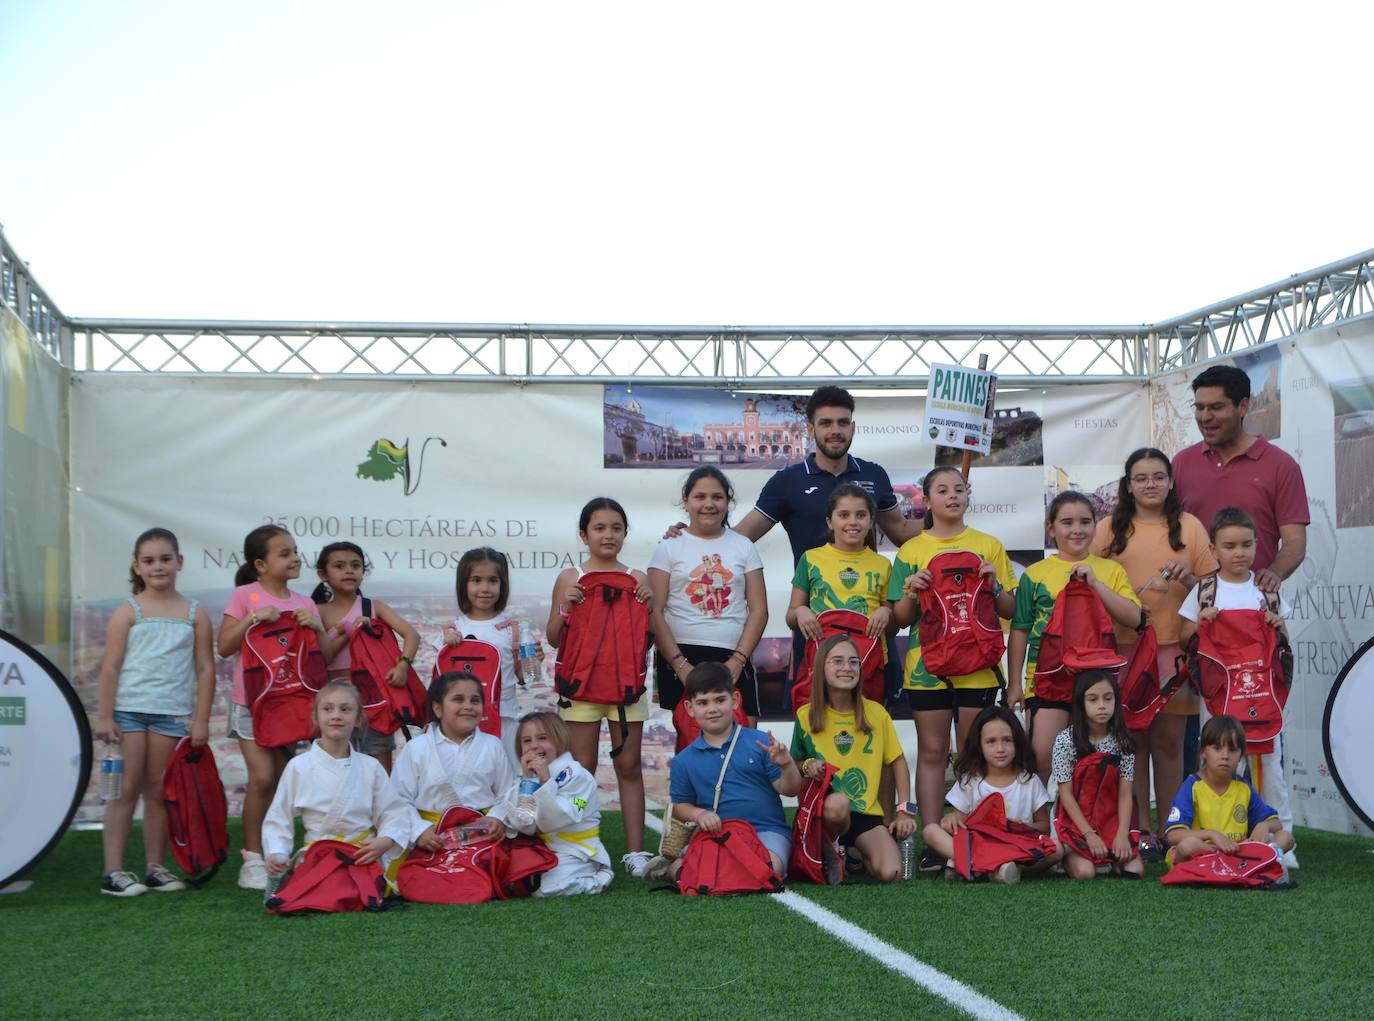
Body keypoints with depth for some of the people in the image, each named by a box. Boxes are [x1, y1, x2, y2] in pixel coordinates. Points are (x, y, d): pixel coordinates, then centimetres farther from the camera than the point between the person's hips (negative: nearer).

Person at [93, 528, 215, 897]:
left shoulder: (195, 613, 7)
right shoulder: (128, 611, 2)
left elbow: (205, 668, 5)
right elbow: (110, 666, -1)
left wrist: (201, 720, 0)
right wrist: (104, 717, -6)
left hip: (172, 713, 2)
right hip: (129, 710, -2)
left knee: (159, 791, 6)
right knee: (126, 789, -2)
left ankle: (155, 867, 14)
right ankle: (113, 871, 0)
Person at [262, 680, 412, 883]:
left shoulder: (370, 767, 4)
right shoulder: (298, 767, 0)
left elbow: (393, 813, 4)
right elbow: (279, 819, 5)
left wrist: (385, 842, -15)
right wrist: (276, 853, -10)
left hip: (364, 856, 1)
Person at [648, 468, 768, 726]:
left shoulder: (743, 547, 12)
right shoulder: (669, 548, 6)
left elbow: (759, 610, 7)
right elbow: (655, 612, -1)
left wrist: (738, 660, -6)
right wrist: (680, 664, -10)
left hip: (733, 659, 1)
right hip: (680, 658, -1)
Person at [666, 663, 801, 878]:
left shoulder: (760, 742, 2)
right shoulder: (683, 761, 9)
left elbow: (789, 790, 2)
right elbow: (680, 804, 14)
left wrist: (787, 765, -19)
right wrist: (699, 814, -7)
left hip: (766, 829, -1)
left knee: (769, 868, -32)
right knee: (680, 869, -25)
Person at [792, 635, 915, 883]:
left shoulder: (876, 713, 1)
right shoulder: (806, 715, -1)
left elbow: (898, 761, 10)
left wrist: (904, 810, 1)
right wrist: (807, 767, -13)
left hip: (866, 812, 1)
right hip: (823, 807, -1)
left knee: (890, 873, -23)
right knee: (838, 802, -39)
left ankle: (860, 852, 13)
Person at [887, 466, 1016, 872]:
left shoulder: (989, 546, 9)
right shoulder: (911, 551, 8)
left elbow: (1010, 610, 9)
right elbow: (900, 619, 8)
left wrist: (995, 586, -10)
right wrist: (911, 592, -11)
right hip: (927, 663, 0)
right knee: (932, 752, 1)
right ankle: (932, 842, 2)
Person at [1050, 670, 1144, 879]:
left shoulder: (1122, 741, -1)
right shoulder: (1066, 740, -10)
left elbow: (1125, 793, -3)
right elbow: (1066, 794, -10)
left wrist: (1122, 834, -16)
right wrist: (1089, 834, -18)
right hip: (1076, 820, -3)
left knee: (1135, 869, -19)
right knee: (1084, 872, -26)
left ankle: (1110, 856, 14)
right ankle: (1070, 856, 9)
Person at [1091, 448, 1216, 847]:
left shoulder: (1189, 526, 8)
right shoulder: (1109, 529, 8)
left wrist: (1187, 577, -12)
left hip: (1174, 646, 0)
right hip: (1124, 646, 0)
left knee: (1169, 741, 2)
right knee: (1133, 739, -1)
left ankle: (1169, 831, 7)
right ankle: (1140, 830, 5)